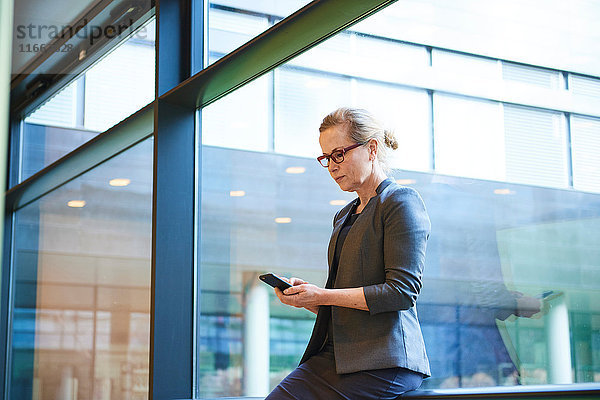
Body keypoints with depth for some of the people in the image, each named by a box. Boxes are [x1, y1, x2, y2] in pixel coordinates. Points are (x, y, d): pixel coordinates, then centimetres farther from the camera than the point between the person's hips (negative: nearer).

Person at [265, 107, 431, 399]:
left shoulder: (402, 203, -1)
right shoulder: (344, 216, 24)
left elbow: (402, 291, -12)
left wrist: (323, 296, -11)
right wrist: (304, 295, 5)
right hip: (335, 354, 7)